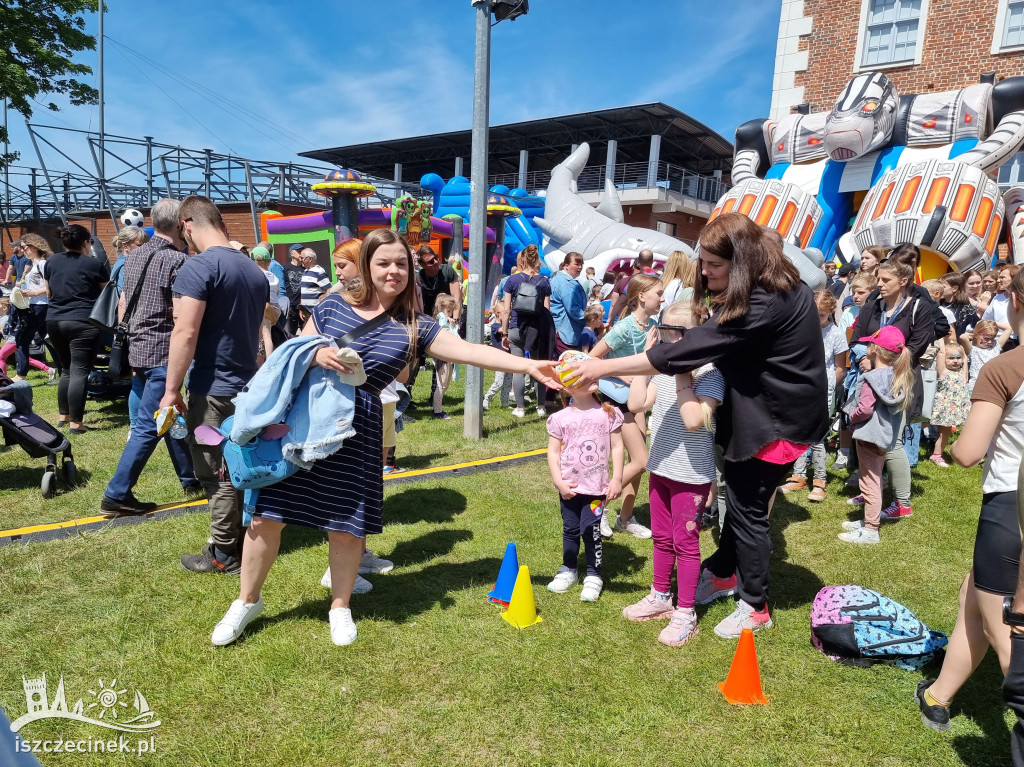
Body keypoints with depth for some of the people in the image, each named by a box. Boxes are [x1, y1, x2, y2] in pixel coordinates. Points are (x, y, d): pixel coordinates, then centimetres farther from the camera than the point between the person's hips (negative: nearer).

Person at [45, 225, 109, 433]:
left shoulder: (51, 261, 11)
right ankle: (75, 422, -6)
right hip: (82, 323, -6)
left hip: (54, 321, 6)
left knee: (66, 369, 19)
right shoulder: (94, 264, -6)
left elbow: (49, 292, 22)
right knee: (79, 372, -6)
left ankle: (63, 416, 24)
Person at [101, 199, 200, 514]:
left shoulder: (133, 256, 12)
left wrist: (128, 343, 22)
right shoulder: (176, 260, -14)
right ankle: (116, 495, 0)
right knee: (149, 425, -3)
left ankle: (189, 478, 29)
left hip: (138, 347, 9)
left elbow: (123, 303, 16)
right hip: (163, 351, -9)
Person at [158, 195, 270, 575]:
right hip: (249, 386, 8)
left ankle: (224, 554, 12)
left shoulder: (199, 266, -14)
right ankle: (246, 539, 27)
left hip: (213, 390, -8)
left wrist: (171, 390, -14)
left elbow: (185, 333, -20)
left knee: (217, 474, 2)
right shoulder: (255, 269, 11)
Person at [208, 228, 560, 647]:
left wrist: (529, 366, -13)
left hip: (357, 433, 0)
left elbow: (472, 350, -6)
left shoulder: (414, 328, 1)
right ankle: (247, 601, 28)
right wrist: (316, 355, -16)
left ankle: (340, 606, 31)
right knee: (267, 513, 4)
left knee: (347, 525, 5)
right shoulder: (333, 306, 2)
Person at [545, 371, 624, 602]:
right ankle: (568, 570, 34)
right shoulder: (560, 418, -6)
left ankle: (594, 576, 19)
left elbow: (617, 447, -2)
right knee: (570, 530, 15)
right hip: (569, 487, 1)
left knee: (591, 531, 2)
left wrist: (617, 479, -6)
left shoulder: (608, 414, -6)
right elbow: (553, 452, -2)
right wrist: (559, 482, -9)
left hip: (596, 487, -1)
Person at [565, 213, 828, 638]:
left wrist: (603, 367, -33)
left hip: (777, 421, -9)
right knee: (740, 495, 20)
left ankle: (756, 608, 23)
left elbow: (684, 352, -35)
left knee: (747, 508, 3)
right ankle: (723, 572, 40)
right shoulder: (777, 285, 1)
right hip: (762, 408, 9)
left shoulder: (763, 305, -31)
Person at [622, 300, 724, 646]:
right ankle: (660, 596, 38)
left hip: (691, 473, -7)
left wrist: (683, 376, -26)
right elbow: (637, 403, -6)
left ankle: (685, 613, 21)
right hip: (661, 466, 7)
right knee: (661, 537, 20)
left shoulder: (709, 373, -18)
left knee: (685, 542, 5)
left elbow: (693, 420, -29)